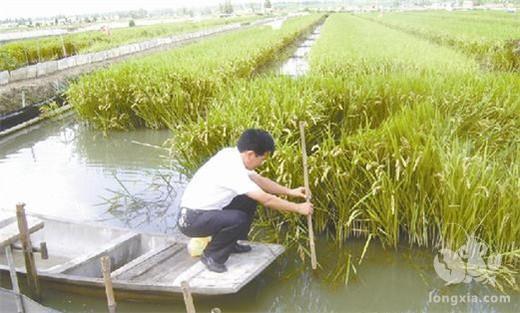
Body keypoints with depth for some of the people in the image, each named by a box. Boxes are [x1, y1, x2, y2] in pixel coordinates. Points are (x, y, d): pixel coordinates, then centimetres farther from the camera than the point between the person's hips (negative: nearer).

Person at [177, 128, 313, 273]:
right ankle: (211, 256, -5)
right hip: (191, 220, -9)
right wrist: (298, 208, -13)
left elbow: (259, 180, 12)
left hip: (204, 210, 9)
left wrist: (290, 192, 9)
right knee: (239, 219, -29)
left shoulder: (232, 154, -1)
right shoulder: (232, 169, -27)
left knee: (250, 199, 7)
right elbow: (266, 200, -24)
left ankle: (230, 243, 21)